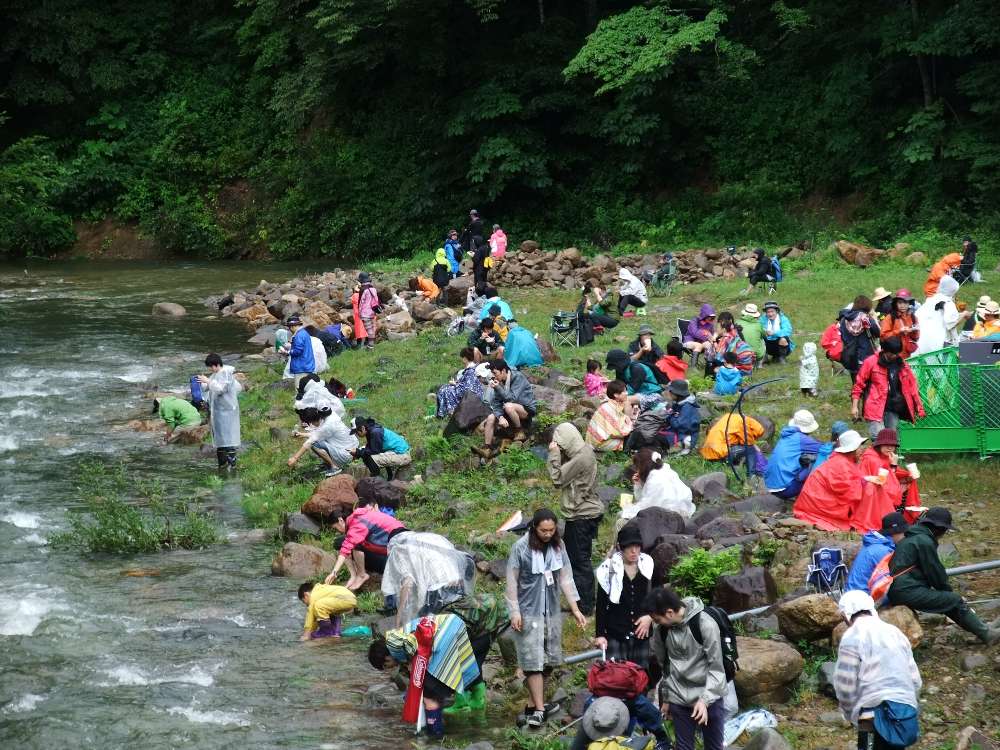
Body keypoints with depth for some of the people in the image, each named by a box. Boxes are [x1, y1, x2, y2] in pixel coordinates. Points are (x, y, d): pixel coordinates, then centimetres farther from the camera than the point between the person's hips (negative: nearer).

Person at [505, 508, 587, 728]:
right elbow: (512, 582, -7)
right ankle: (538, 710, -9)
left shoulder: (558, 546, 1)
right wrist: (515, 613, -9)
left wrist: (575, 609, 3)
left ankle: (534, 703, 18)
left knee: (547, 660, 8)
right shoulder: (521, 547, -12)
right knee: (533, 660, -8)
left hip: (552, 611, 5)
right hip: (529, 611, -5)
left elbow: (566, 578, 5)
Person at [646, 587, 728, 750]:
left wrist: (705, 699, -23)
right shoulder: (662, 629, -4)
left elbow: (716, 667, -15)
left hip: (709, 697, -4)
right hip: (679, 699, 4)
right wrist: (665, 698, 16)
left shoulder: (706, 625, -20)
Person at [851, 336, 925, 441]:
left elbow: (911, 385, 14)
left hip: (894, 409, 4)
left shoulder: (902, 364, 11)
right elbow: (859, 384, 0)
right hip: (876, 408, -4)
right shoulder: (871, 362, -1)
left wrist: (919, 408, 9)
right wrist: (855, 406, -5)